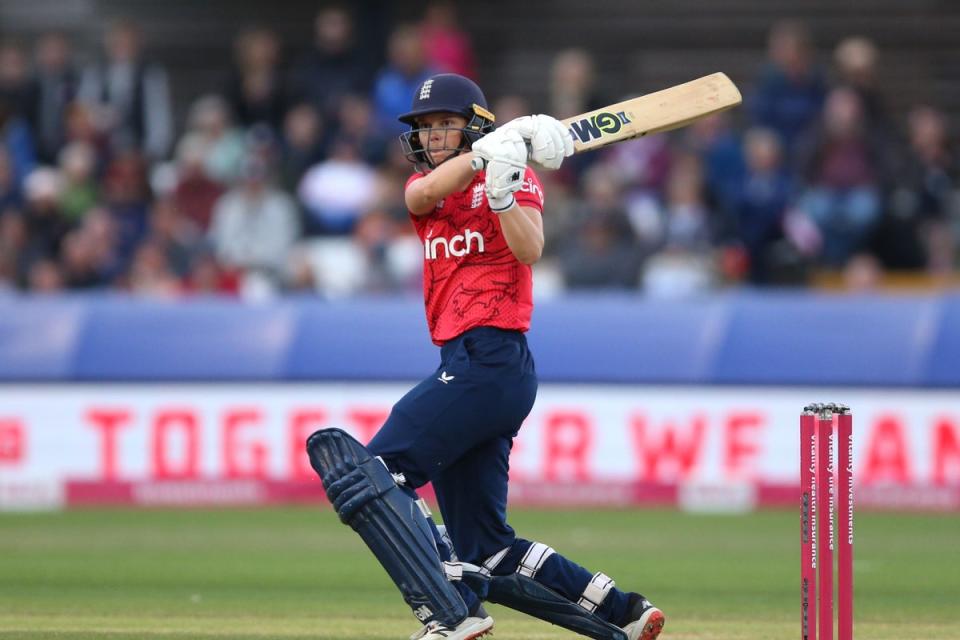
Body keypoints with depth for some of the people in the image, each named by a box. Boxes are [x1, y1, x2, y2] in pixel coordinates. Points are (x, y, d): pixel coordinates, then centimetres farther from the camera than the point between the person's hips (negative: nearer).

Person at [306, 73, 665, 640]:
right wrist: (488, 152, -22)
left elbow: (530, 250, -15)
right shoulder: (422, 185, 20)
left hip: (492, 356, -8)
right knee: (484, 553, 8)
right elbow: (425, 193, -6)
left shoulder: (517, 177, 3)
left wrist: (501, 188, -29)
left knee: (368, 471, -20)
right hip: (464, 365, 8)